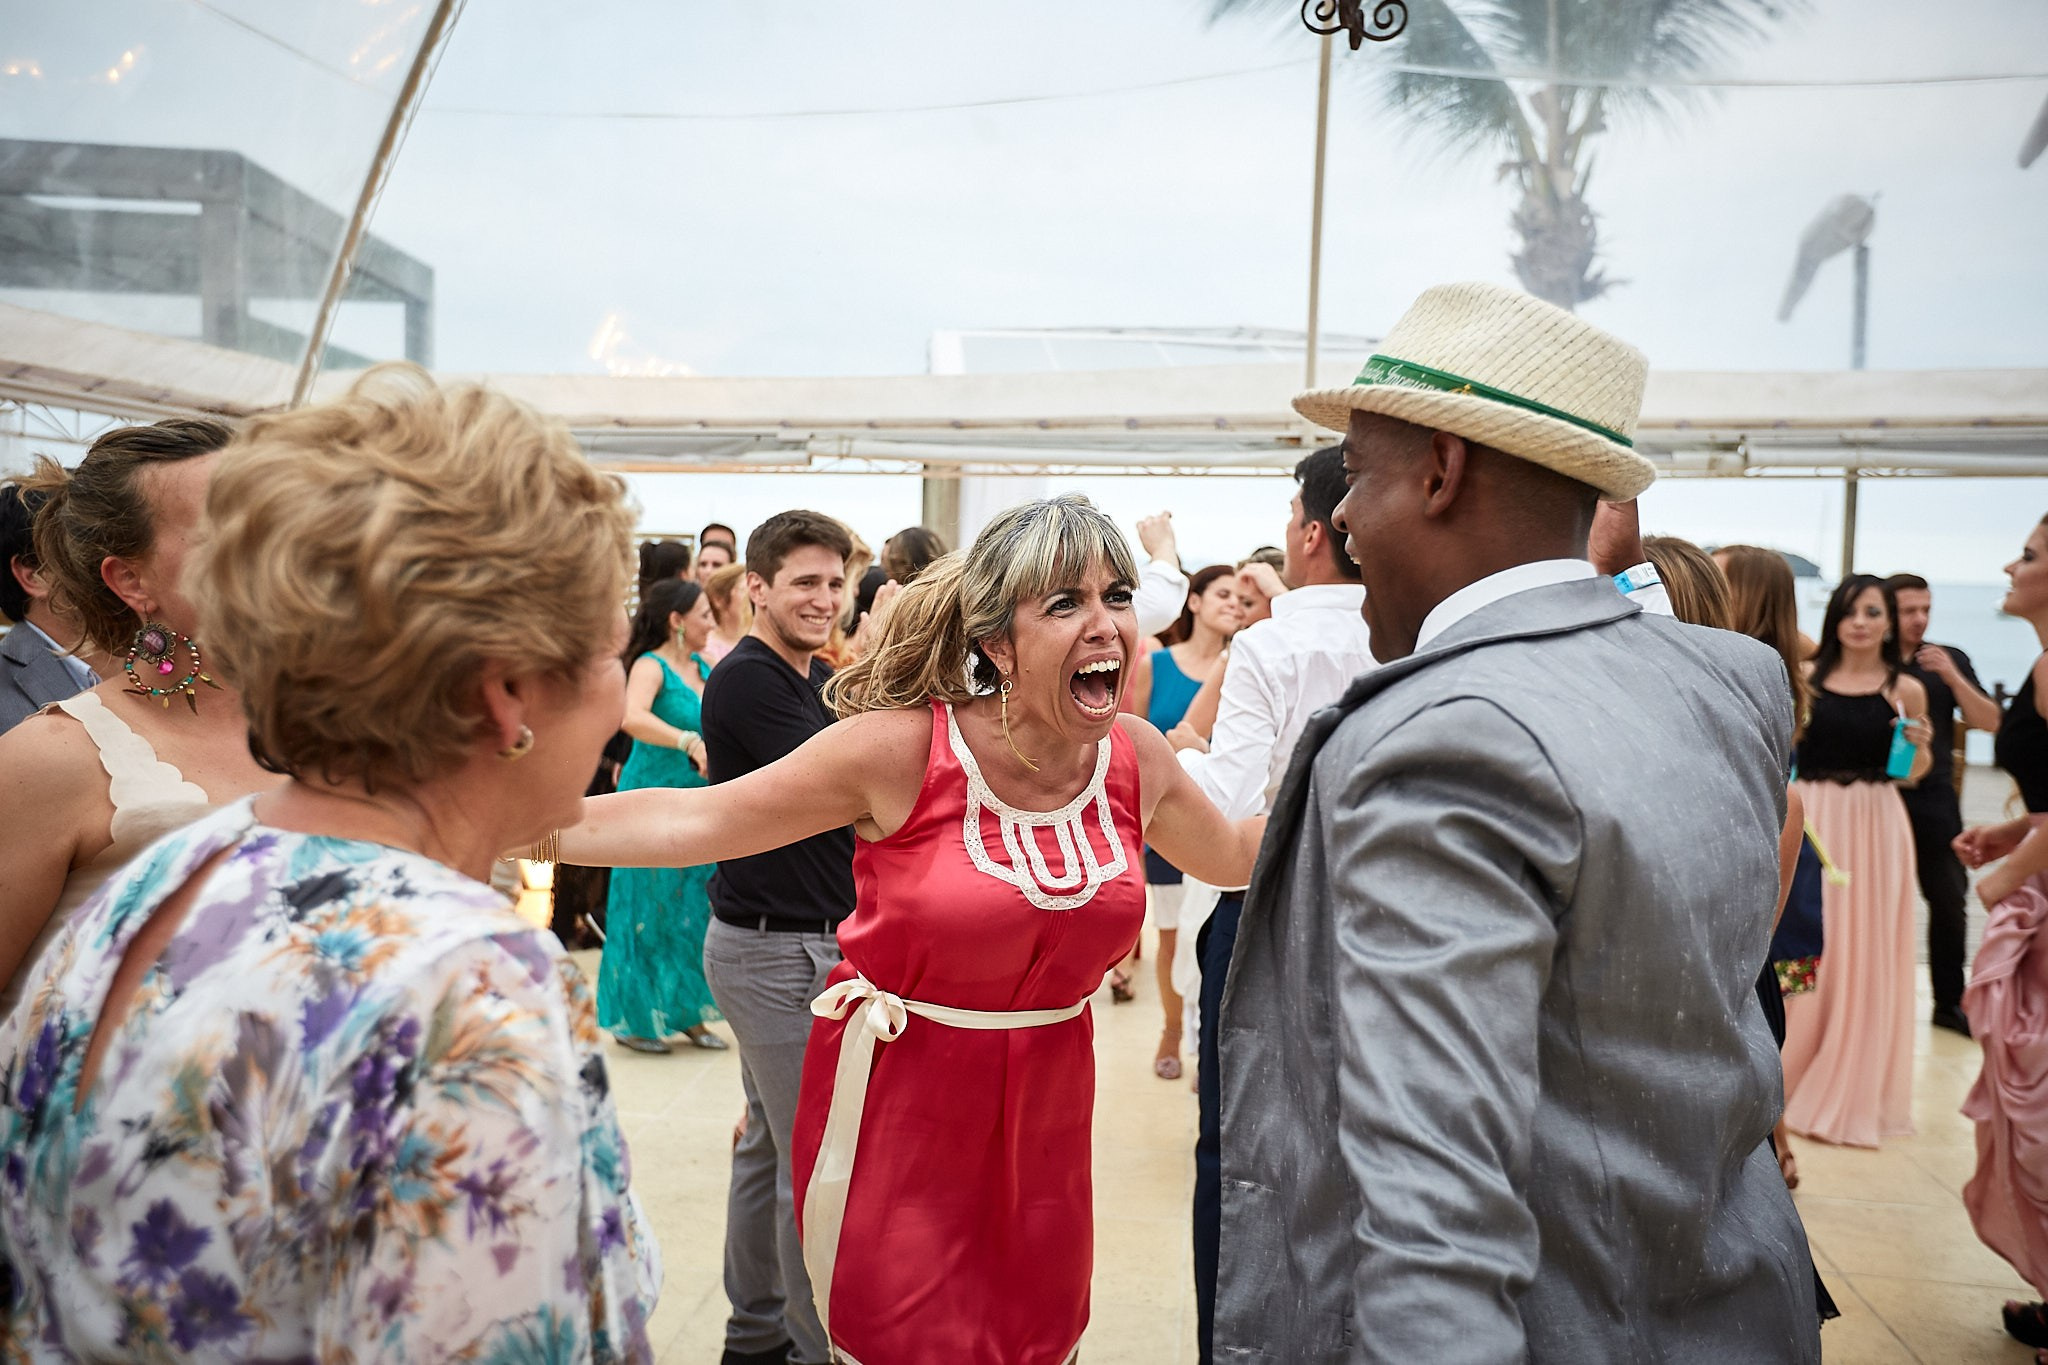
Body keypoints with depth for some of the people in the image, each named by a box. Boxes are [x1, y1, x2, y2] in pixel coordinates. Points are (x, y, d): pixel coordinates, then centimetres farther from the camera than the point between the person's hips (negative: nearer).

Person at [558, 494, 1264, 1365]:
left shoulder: (1136, 757, -5)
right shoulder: (904, 748, -18)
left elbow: (1233, 854, 15)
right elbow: (696, 821, -14)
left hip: (1044, 1108, 4)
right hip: (899, 1103, -4)